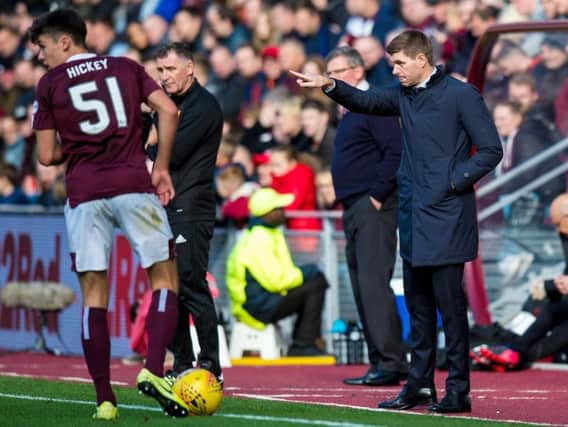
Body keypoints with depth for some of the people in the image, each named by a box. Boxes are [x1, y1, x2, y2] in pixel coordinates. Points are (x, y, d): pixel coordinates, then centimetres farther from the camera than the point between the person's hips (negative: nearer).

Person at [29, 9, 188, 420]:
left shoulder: (50, 84, 7)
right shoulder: (126, 68, 13)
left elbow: (47, 155, 4)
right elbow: (168, 110, 1)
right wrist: (161, 166, 9)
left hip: (84, 193, 0)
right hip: (134, 185, 0)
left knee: (93, 295, 4)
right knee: (165, 278, 9)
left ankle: (104, 399, 0)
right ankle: (153, 371, -11)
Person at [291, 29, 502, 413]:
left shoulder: (461, 95, -9)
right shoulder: (404, 95, 12)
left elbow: (491, 150, -10)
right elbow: (367, 102, 17)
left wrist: (454, 182, -14)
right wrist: (330, 86, 1)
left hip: (446, 219, -7)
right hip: (413, 220, 7)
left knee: (451, 305, -4)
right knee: (418, 306, 12)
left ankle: (458, 391, 1)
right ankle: (420, 385, 18)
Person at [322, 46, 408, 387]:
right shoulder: (352, 112, 22)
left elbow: (395, 152, -19)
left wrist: (378, 195, -19)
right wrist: (349, 205, 15)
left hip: (373, 208, -10)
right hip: (354, 210, 10)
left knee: (373, 282, -15)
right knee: (363, 286, 8)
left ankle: (391, 362, -16)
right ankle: (381, 363, 10)